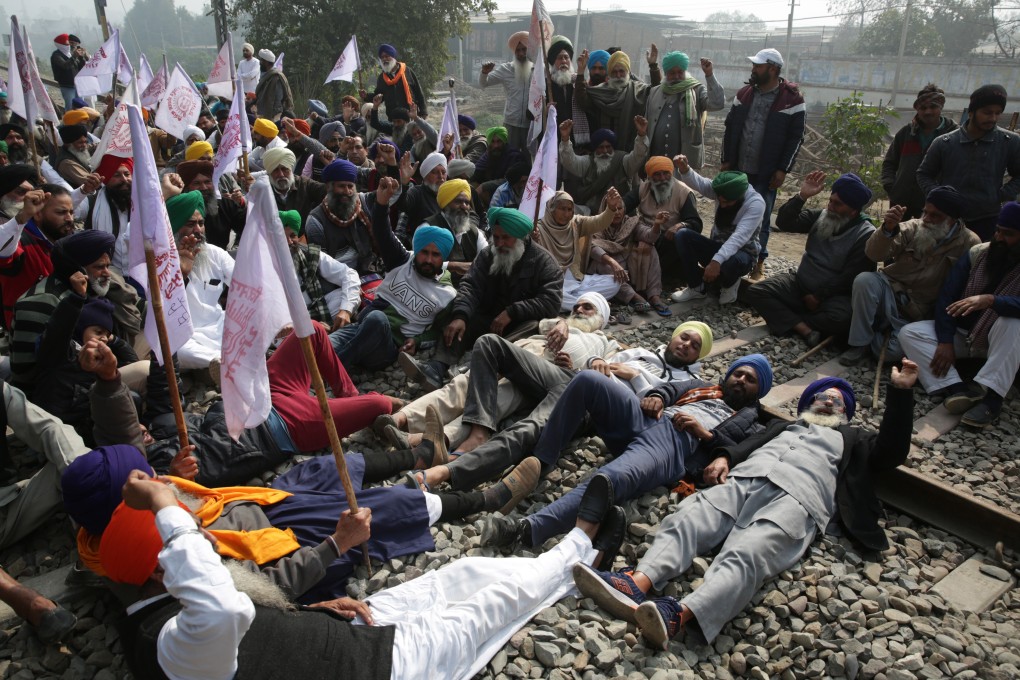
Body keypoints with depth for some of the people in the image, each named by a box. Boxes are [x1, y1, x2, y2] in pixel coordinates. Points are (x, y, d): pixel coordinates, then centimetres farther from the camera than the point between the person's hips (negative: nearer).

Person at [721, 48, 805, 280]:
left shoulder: (792, 99, -7)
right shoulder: (744, 93, 7)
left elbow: (795, 138, -5)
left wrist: (782, 169, -10)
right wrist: (726, 161, 6)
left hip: (766, 174, -4)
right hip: (738, 169, 4)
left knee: (761, 219, 4)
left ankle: (758, 263, 17)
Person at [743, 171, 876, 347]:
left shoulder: (866, 235, -13)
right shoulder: (822, 216, 3)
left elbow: (850, 278, -15)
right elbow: (784, 222, -4)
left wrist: (818, 297, -15)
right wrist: (802, 196, -16)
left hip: (832, 295, -5)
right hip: (799, 285, 5)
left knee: (842, 318, -39)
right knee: (754, 292, -16)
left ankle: (786, 320, -17)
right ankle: (805, 330, -26)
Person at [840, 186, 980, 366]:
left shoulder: (970, 243, -8)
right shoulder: (913, 228, -2)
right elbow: (874, 254, -14)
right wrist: (888, 229, -31)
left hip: (921, 313, -2)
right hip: (891, 291, 2)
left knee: (892, 351, -28)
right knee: (865, 280, -31)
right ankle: (861, 343, -14)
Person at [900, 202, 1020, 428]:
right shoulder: (977, 254, -3)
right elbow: (946, 297, -7)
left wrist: (990, 300, -47)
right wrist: (945, 341, -17)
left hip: (1000, 342, -4)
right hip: (962, 335, 4)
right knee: (909, 333, -18)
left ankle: (991, 395, -38)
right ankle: (955, 388, -36)